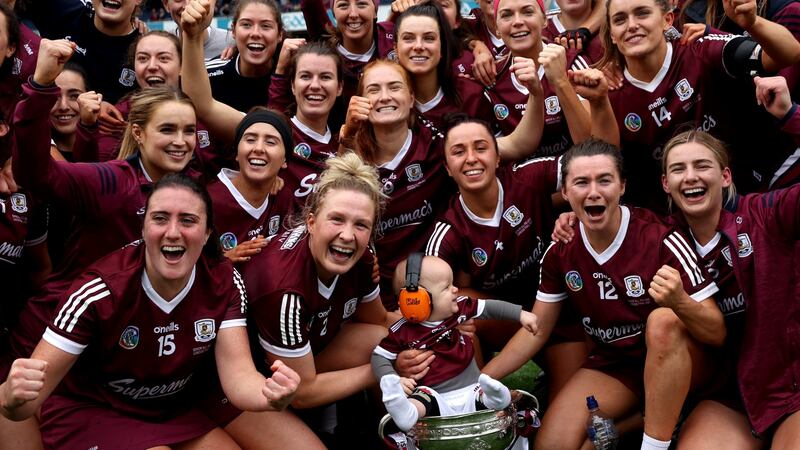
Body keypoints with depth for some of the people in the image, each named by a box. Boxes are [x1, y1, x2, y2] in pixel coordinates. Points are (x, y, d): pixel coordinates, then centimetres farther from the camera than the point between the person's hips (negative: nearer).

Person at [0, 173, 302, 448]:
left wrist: (271, 396, -46)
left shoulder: (224, 284, -14)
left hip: (173, 412, 4)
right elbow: (39, 386, -26)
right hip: (87, 413, -4)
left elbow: (238, 375, -23)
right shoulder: (100, 292, -26)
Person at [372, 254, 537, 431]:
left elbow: (490, 307, 13)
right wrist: (394, 380, -19)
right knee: (422, 397, -35)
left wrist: (521, 314, 8)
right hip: (437, 400, -3)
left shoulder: (460, 307, 2)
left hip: (472, 392, 3)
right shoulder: (404, 332, -7)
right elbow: (379, 356, -1)